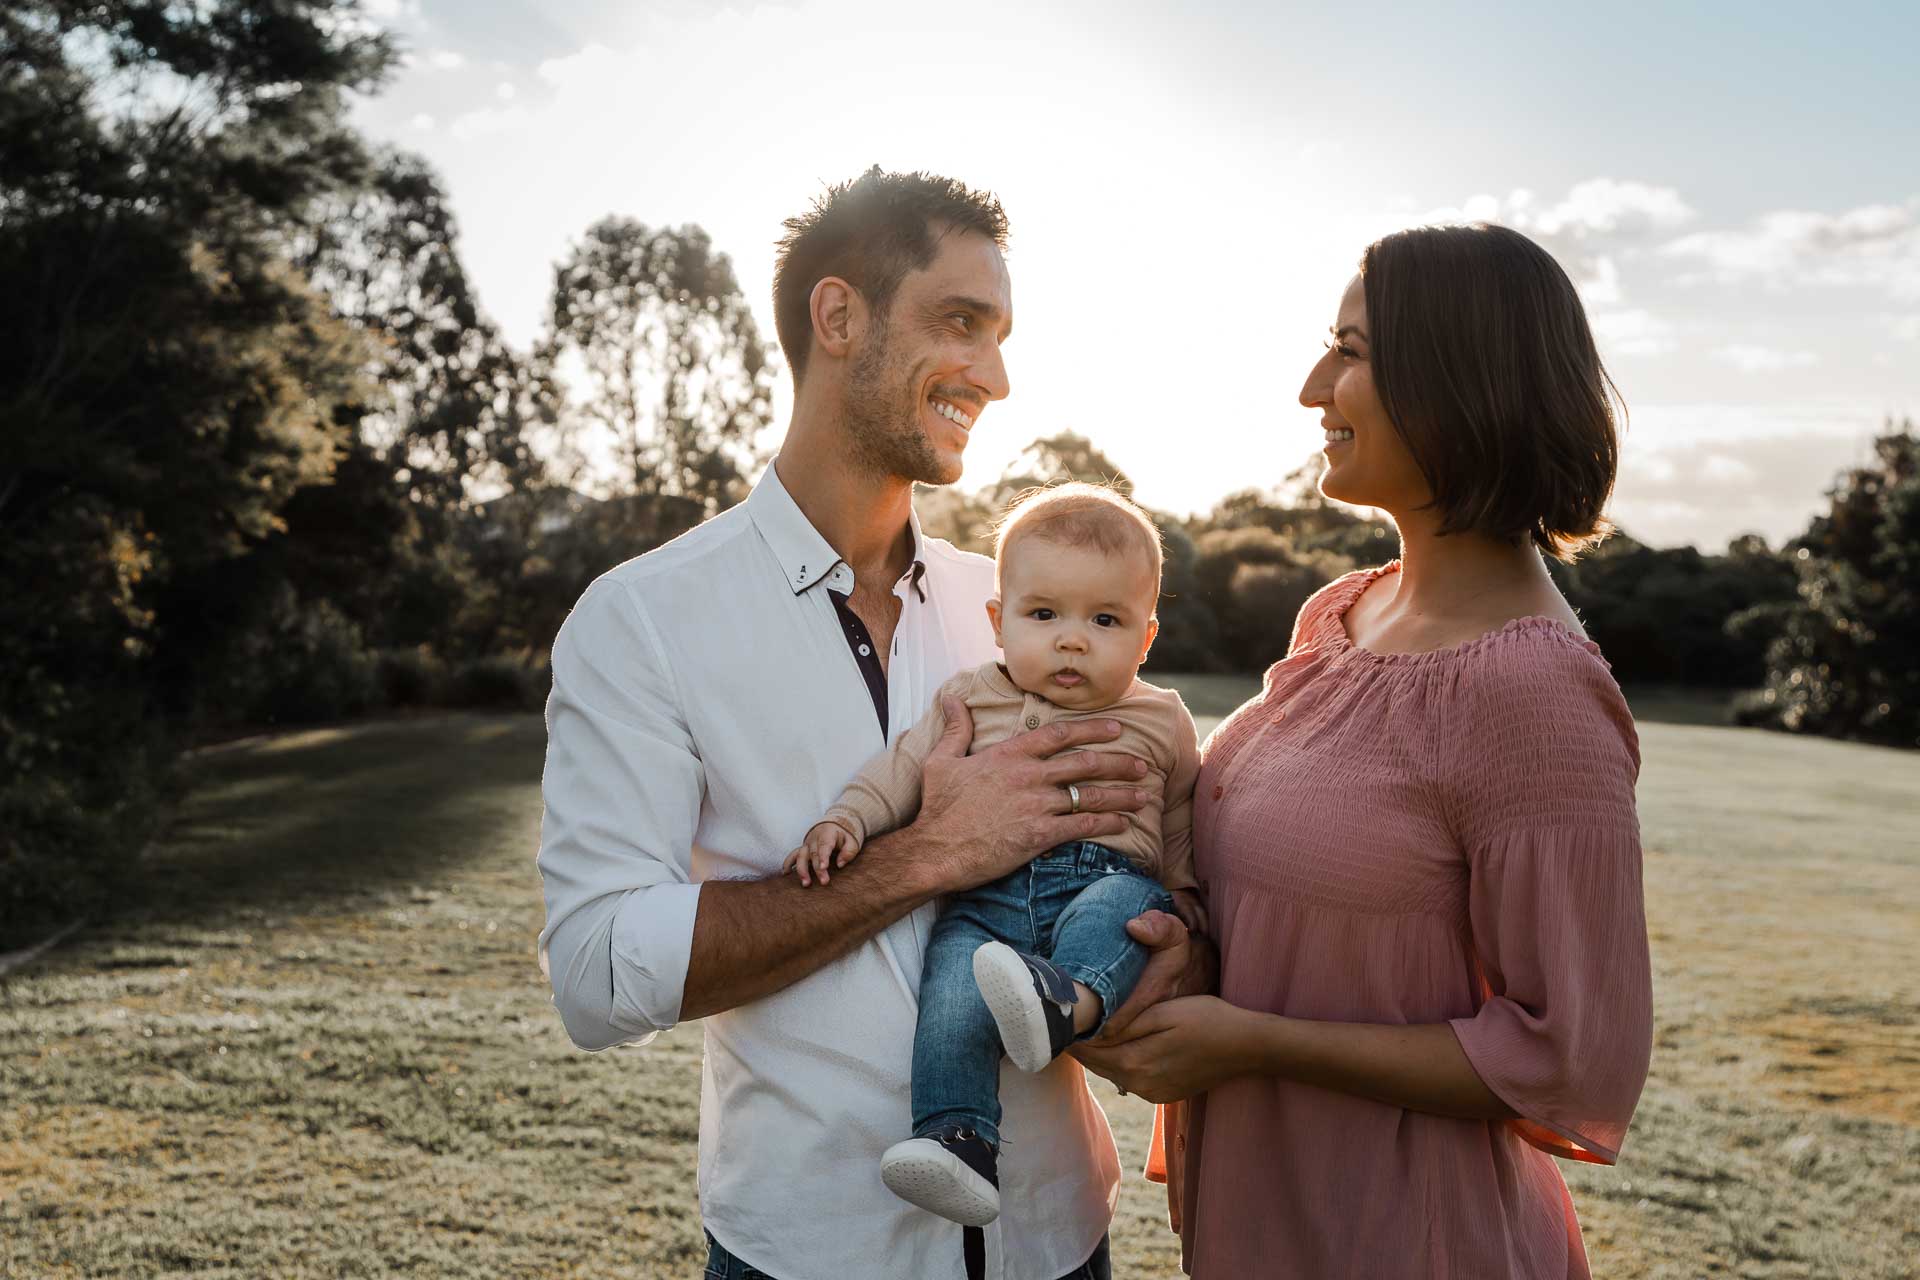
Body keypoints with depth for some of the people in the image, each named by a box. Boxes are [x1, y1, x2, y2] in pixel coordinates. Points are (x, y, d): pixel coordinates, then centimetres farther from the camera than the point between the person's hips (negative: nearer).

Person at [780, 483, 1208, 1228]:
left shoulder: (1159, 724, 16)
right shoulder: (973, 702, 15)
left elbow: (1180, 819, 27)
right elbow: (903, 768, 11)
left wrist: (1182, 891, 15)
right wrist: (844, 820, -4)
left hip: (1107, 880, 0)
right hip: (988, 893, 0)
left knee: (1124, 902, -35)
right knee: (954, 975, -29)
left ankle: (1069, 1000, -56)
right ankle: (959, 1142, -33)